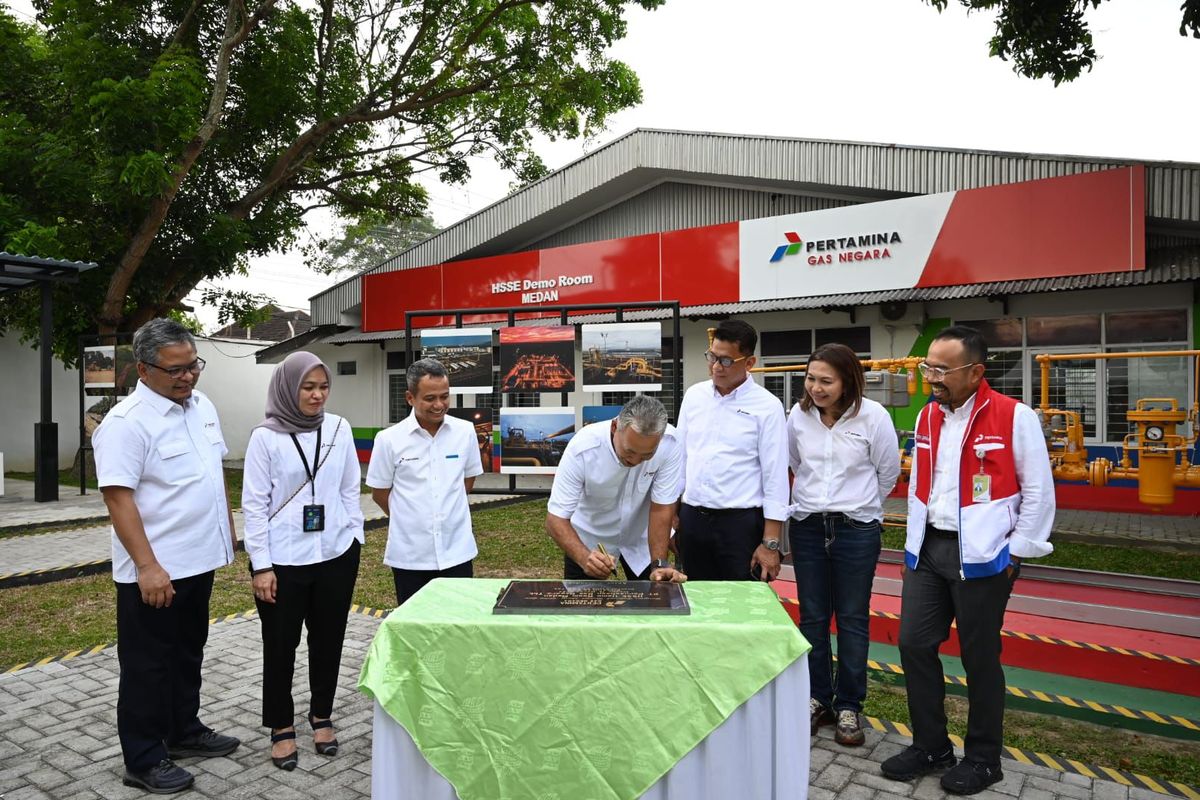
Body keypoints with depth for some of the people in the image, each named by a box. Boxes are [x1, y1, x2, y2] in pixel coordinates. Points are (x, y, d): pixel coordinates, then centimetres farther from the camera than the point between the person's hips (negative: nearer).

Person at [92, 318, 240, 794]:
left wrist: (227, 527, 14)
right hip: (154, 572, -7)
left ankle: (184, 731, 39)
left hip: (200, 561, 7)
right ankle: (144, 761, 24)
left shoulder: (201, 405, 5)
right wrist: (148, 566, -24)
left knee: (188, 654, 22)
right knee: (149, 666, 8)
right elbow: (118, 499, -22)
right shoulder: (126, 423, -19)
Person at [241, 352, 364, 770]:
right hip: (283, 560, -2)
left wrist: (355, 539, 7)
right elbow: (254, 504, -7)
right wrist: (261, 565, -9)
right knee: (281, 645, 10)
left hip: (336, 555, 3)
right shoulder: (265, 436, -8)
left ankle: (321, 716, 34)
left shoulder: (339, 429, 0)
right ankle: (282, 727, 29)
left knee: (328, 640, 14)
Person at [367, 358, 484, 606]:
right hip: (409, 556, -1)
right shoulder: (389, 439, -8)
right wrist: (412, 518, 9)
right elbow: (379, 494, 3)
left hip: (457, 553, 1)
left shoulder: (465, 431, -1)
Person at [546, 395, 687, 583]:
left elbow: (661, 507, -19)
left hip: (641, 539, 2)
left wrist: (659, 564, -27)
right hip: (589, 540, -1)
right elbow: (555, 519, -29)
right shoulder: (582, 448, -33)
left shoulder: (669, 443, -28)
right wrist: (584, 557, -45)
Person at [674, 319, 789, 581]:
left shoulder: (767, 406, -8)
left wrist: (770, 543, -10)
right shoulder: (694, 395, 5)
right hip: (691, 518, 4)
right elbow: (680, 455, 11)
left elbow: (775, 478, -8)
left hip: (740, 522, -4)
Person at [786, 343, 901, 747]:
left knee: (853, 620, 7)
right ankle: (817, 699, 26)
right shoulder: (799, 414, -4)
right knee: (812, 618, 11)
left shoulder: (872, 416, -12)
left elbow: (888, 471, 2)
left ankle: (848, 706, 22)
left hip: (857, 529, -3)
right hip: (807, 526, 3)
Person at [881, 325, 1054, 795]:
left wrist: (1015, 553, -6)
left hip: (981, 556, -6)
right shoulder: (927, 417, 7)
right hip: (928, 550, 6)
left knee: (979, 657, 7)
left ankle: (983, 758, 27)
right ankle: (930, 746, 27)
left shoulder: (1015, 417, -11)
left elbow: (1039, 491, -6)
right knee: (914, 644, 8)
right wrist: (913, 545, 13)